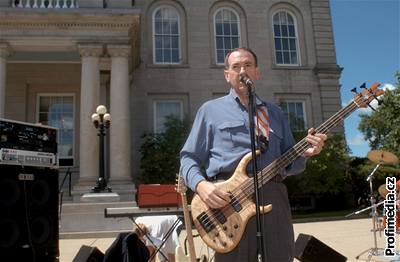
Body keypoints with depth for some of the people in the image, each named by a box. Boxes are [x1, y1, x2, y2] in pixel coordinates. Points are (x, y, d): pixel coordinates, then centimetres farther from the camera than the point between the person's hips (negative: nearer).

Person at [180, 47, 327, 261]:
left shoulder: (274, 113, 22)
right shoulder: (211, 109, 13)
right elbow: (189, 157, 8)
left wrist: (304, 153, -1)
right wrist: (201, 184, -12)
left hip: (274, 196, 4)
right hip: (229, 198, -3)